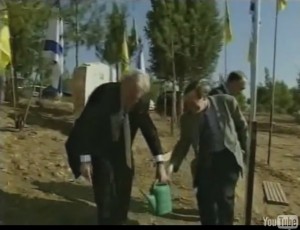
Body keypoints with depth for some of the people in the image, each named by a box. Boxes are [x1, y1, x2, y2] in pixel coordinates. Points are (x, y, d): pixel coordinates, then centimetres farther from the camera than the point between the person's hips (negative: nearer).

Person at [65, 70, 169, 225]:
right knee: (106, 198, -6)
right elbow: (85, 124, -22)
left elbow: (150, 131, -5)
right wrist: (85, 159, -25)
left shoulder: (141, 103, -14)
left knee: (122, 197, 10)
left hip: (121, 153, 4)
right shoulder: (103, 93, -25)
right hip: (99, 151, -4)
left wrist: (160, 163, -9)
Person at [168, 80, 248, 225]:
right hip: (206, 160, 3)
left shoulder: (227, 102, -11)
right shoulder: (188, 118, -5)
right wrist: (172, 165, -11)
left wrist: (246, 151, 7)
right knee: (204, 197, 5)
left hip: (228, 156, -2)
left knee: (224, 197, -8)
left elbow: (242, 126, 2)